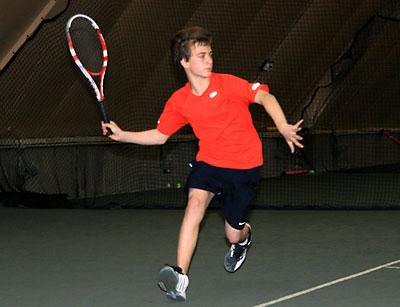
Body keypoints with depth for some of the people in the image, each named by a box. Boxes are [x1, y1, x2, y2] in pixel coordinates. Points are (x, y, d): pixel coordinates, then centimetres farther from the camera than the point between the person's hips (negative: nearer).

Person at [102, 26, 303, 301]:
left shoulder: (227, 84, -13)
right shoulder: (179, 101, -1)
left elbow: (264, 97, -20)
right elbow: (159, 135, 9)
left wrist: (284, 128, -36)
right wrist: (122, 135, -4)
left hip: (244, 166, -2)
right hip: (208, 162, 2)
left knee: (234, 235, 2)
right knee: (196, 202, -29)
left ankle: (244, 235, 45)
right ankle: (180, 277, -34)